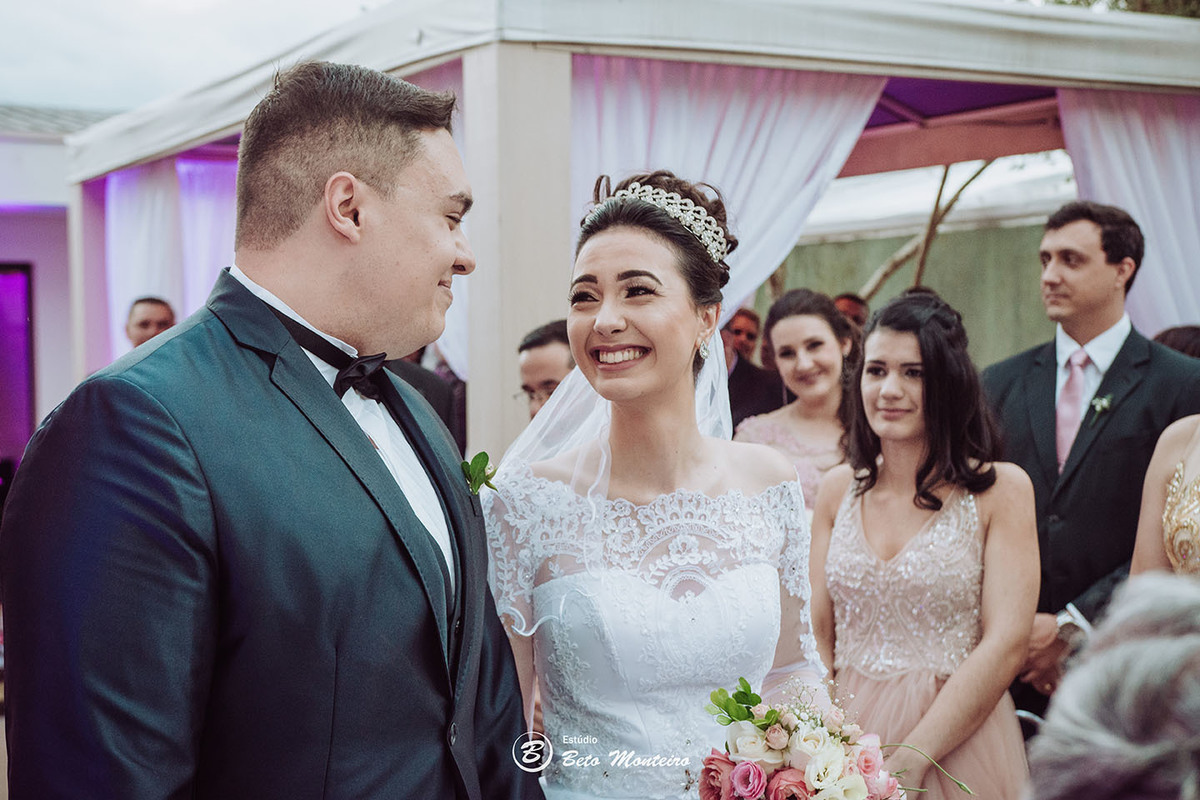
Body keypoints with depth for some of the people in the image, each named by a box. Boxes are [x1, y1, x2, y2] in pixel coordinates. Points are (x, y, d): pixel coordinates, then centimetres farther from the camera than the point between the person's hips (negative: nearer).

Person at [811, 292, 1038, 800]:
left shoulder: (1001, 488, -7)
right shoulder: (838, 489, 4)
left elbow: (1006, 644, -13)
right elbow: (818, 634, 4)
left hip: (958, 748, -3)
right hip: (846, 735, 3)